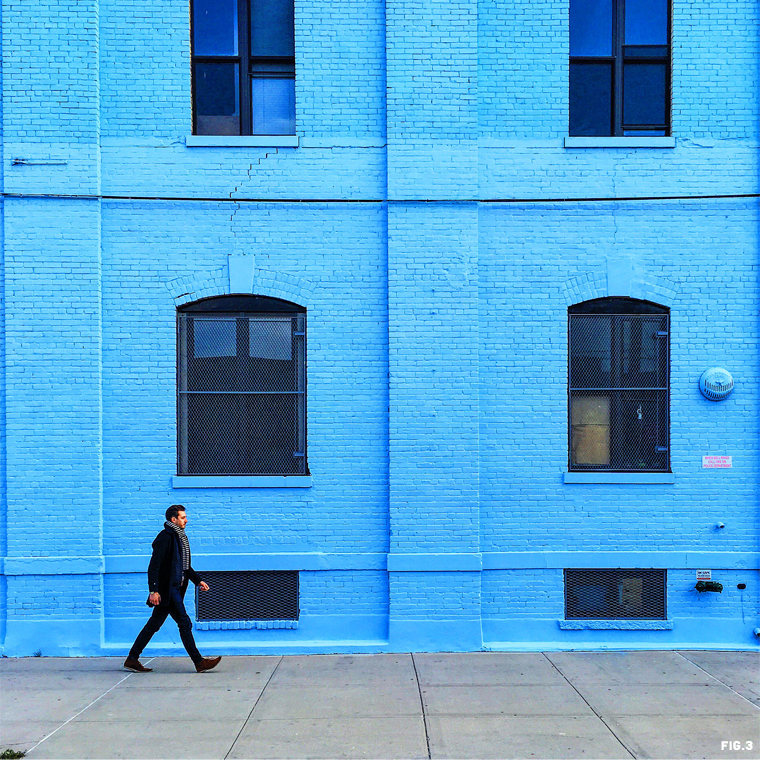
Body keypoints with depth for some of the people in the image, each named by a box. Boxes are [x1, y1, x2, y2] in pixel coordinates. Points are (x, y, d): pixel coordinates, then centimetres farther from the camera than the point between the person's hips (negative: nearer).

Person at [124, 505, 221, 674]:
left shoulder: (180, 537, 16)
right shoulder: (164, 537, -13)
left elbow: (185, 566, 24)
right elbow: (154, 565, -17)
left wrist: (198, 580, 16)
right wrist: (153, 590, -22)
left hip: (175, 589, 10)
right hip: (167, 589, -10)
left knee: (154, 624, 14)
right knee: (184, 623, -7)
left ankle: (132, 659, 21)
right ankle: (199, 662, -2)